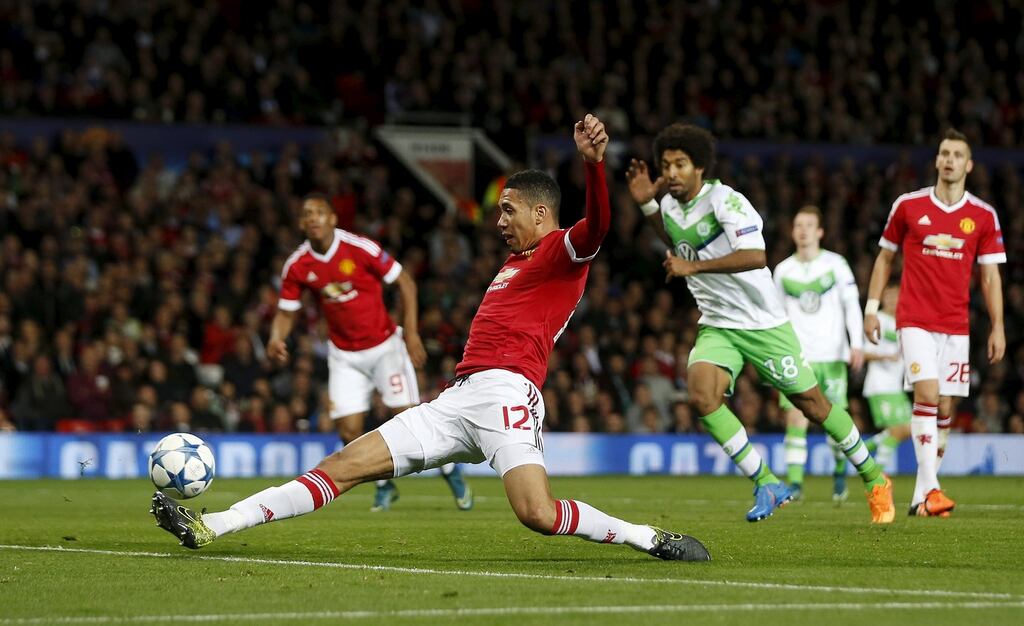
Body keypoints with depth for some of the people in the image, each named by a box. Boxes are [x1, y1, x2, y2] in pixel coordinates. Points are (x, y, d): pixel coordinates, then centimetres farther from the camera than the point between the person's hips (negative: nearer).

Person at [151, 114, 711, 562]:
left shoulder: (562, 252, 2)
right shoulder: (514, 263, 31)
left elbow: (596, 225, -20)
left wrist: (594, 162, -37)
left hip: (506, 393, -8)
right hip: (459, 397, 8)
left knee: (538, 513, -29)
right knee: (344, 465, 2)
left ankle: (650, 539, -9)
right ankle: (210, 527, -2)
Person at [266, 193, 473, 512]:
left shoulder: (361, 249, -18)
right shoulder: (297, 266, -8)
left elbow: (405, 282, -9)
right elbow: (286, 312, 3)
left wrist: (411, 332, -13)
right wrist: (276, 340, -19)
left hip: (384, 345, -3)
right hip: (344, 355, 3)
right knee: (349, 431, -7)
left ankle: (451, 472, 15)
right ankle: (385, 486, 19)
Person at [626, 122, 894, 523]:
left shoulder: (724, 200, -19)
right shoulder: (670, 204, 3)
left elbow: (755, 256, -34)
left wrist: (693, 266, -33)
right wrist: (646, 204, 14)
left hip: (763, 323, -5)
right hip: (716, 327, 6)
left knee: (812, 403, 4)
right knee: (701, 397, -21)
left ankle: (874, 479, 24)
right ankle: (766, 484, -9)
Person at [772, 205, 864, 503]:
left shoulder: (835, 264, 2)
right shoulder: (783, 271, 9)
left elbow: (851, 305, 2)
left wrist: (857, 344, -8)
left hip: (832, 353, -1)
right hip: (798, 356, 1)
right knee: (795, 416, -12)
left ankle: (840, 473, 25)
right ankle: (794, 482, -13)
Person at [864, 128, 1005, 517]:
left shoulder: (983, 216, 4)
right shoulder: (908, 205, 2)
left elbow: (990, 276, 7)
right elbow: (885, 257, 12)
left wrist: (997, 327, 1)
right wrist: (871, 307, 7)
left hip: (957, 327, 2)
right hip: (915, 320, -2)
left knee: (945, 409, 2)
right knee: (927, 394, -19)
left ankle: (920, 496, 11)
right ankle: (929, 488, -22)